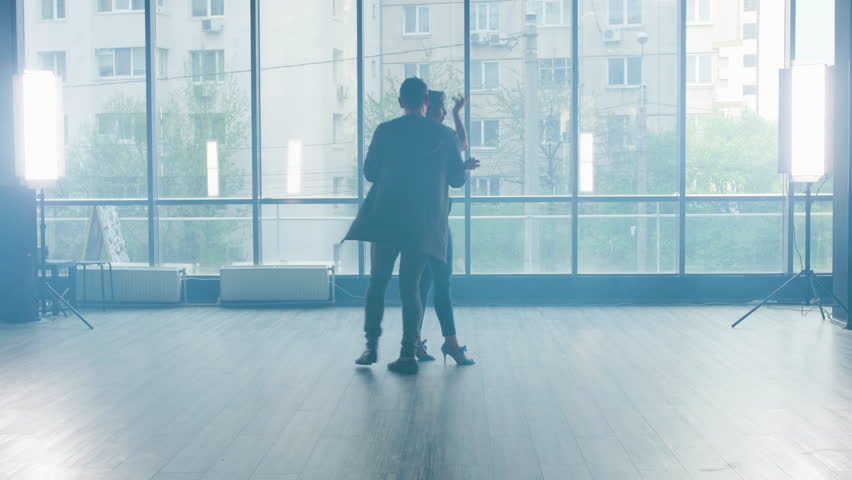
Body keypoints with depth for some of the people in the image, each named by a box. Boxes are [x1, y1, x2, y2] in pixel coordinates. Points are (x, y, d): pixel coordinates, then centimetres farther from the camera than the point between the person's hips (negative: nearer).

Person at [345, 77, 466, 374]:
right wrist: (466, 170, 28)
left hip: (386, 220, 0)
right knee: (410, 286, 5)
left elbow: (369, 172, 6)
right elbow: (457, 179, 5)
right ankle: (408, 353, 2)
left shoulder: (384, 131, -1)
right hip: (424, 224, 0)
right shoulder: (443, 135, 0)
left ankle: (371, 346, 6)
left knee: (377, 282, 12)